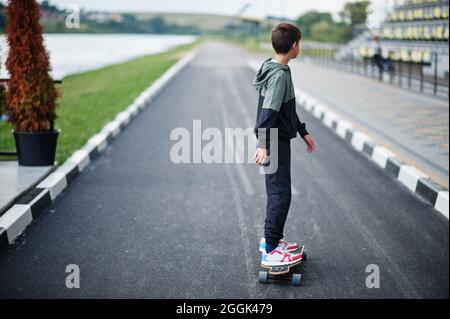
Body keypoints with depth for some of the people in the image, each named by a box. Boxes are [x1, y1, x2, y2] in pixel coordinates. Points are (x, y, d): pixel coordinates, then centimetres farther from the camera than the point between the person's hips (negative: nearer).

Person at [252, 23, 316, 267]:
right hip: (275, 143, -10)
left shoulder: (280, 71, 13)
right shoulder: (279, 75, -19)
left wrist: (303, 132, 28)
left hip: (280, 140, 10)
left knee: (277, 192, 18)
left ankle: (272, 239, 29)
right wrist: (263, 145, -35)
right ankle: (270, 251, -4)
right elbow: (268, 112, -28)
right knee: (280, 195, -7)